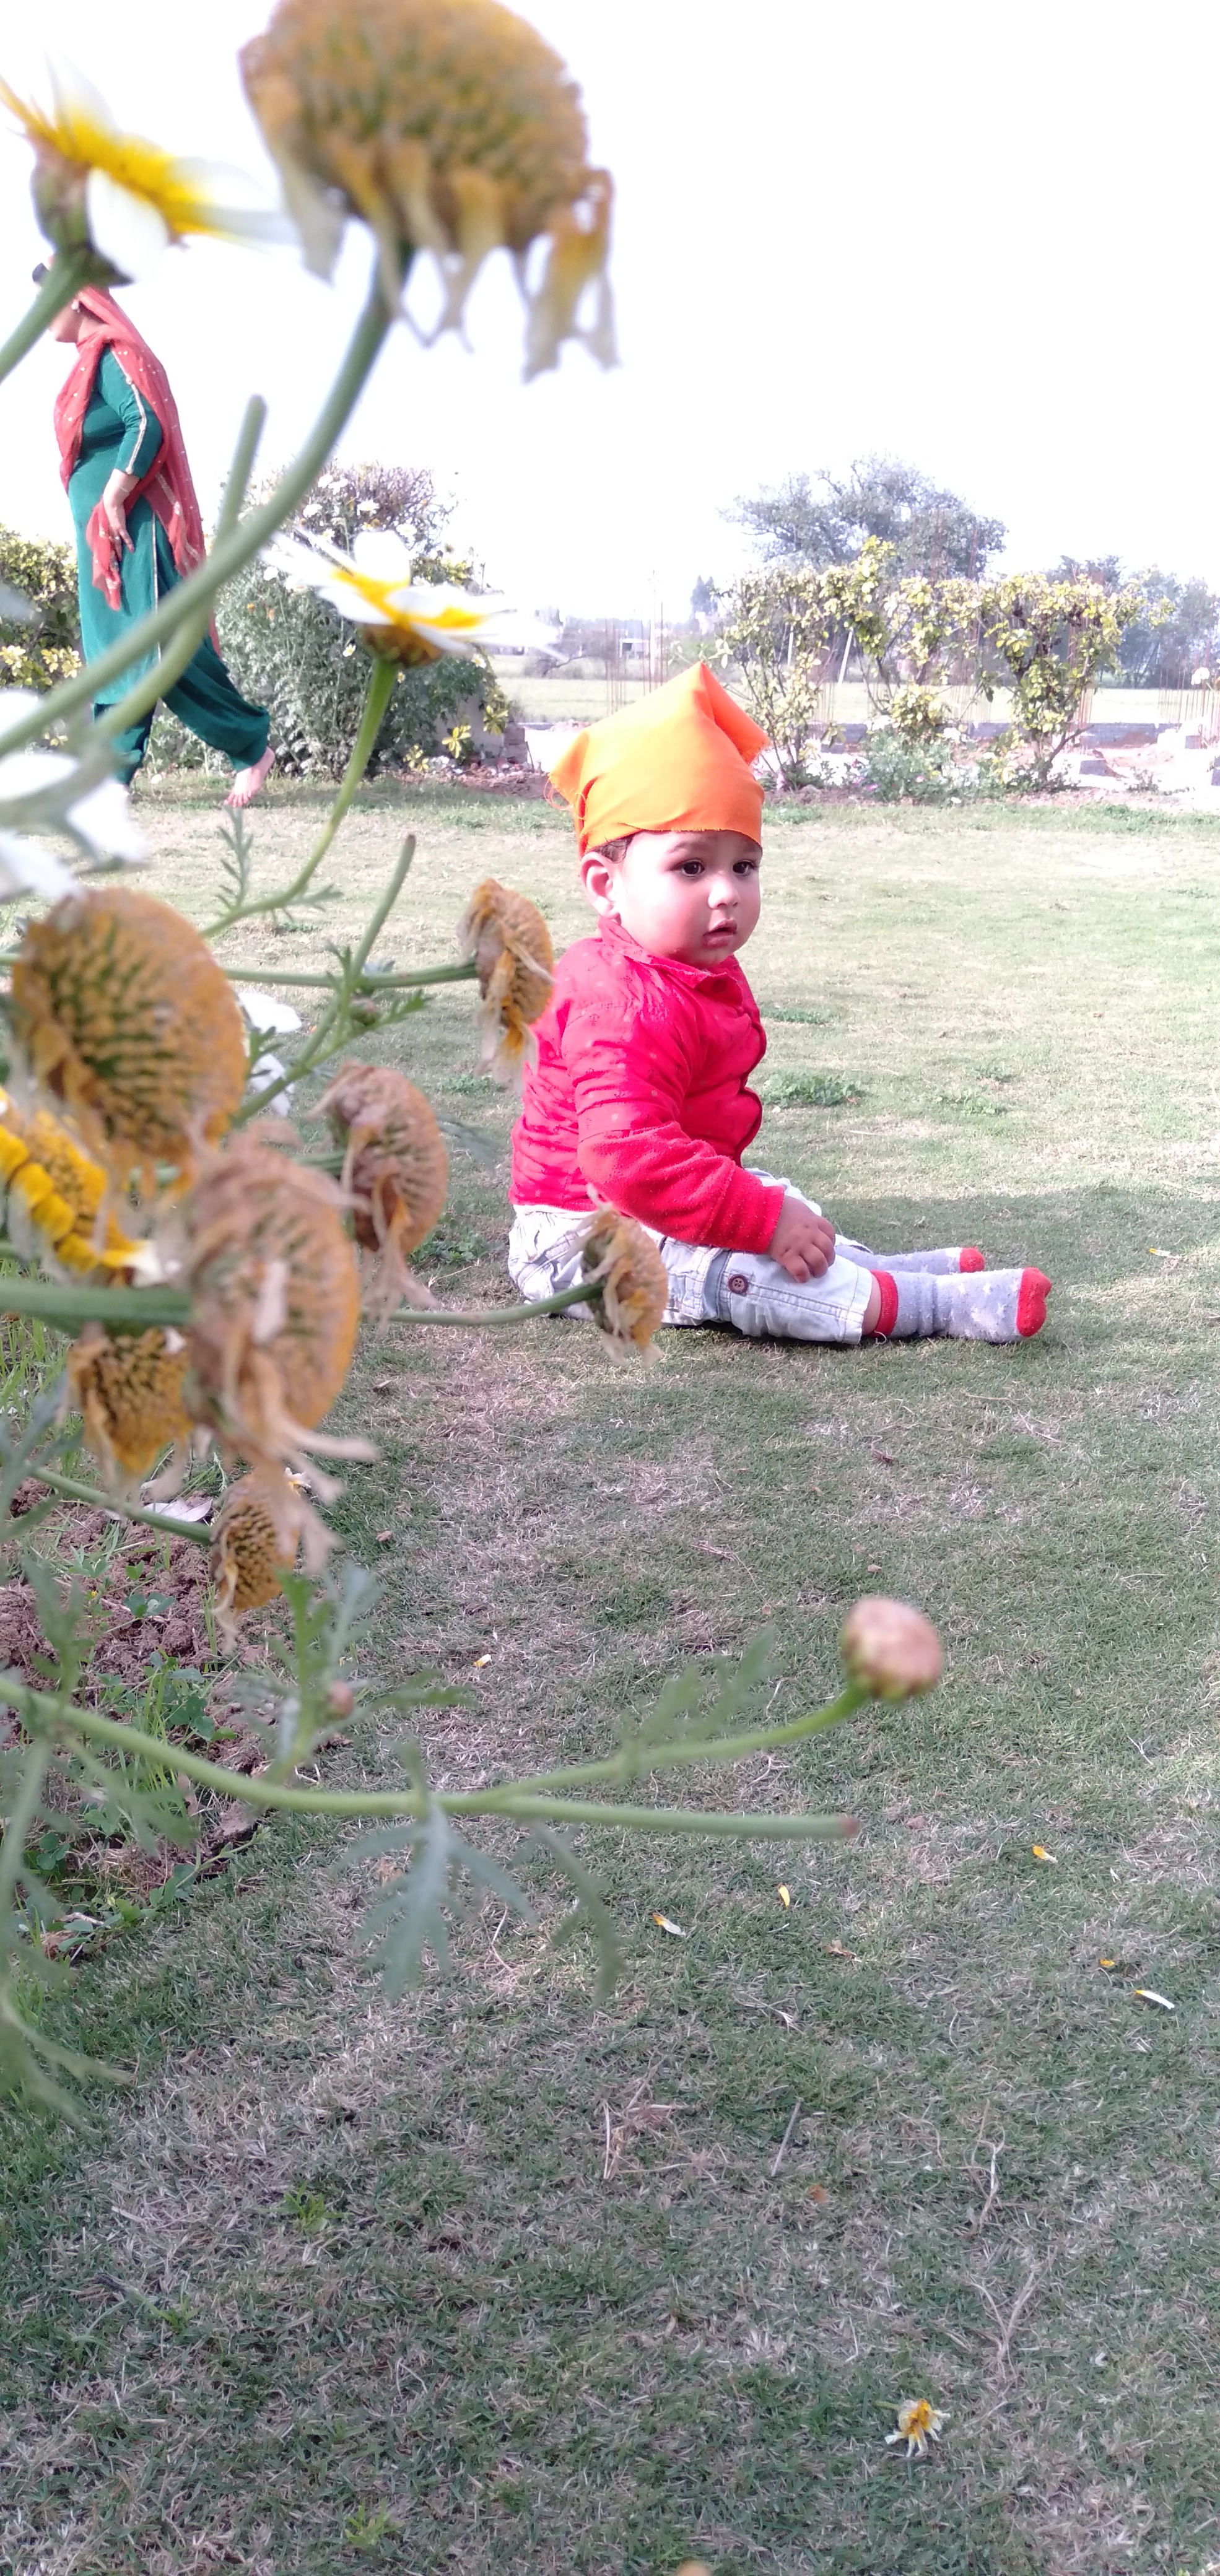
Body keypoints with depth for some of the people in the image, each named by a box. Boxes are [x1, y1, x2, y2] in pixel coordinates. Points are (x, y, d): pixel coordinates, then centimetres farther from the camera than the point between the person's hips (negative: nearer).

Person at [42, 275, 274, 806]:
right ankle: (110, 775, 4)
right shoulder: (92, 360, 19)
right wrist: (98, 518, 16)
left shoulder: (112, 355, -10)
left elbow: (147, 425, -23)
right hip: (103, 534, 10)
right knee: (111, 654, 5)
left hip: (131, 527, -10)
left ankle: (252, 747, 0)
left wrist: (113, 498, -23)